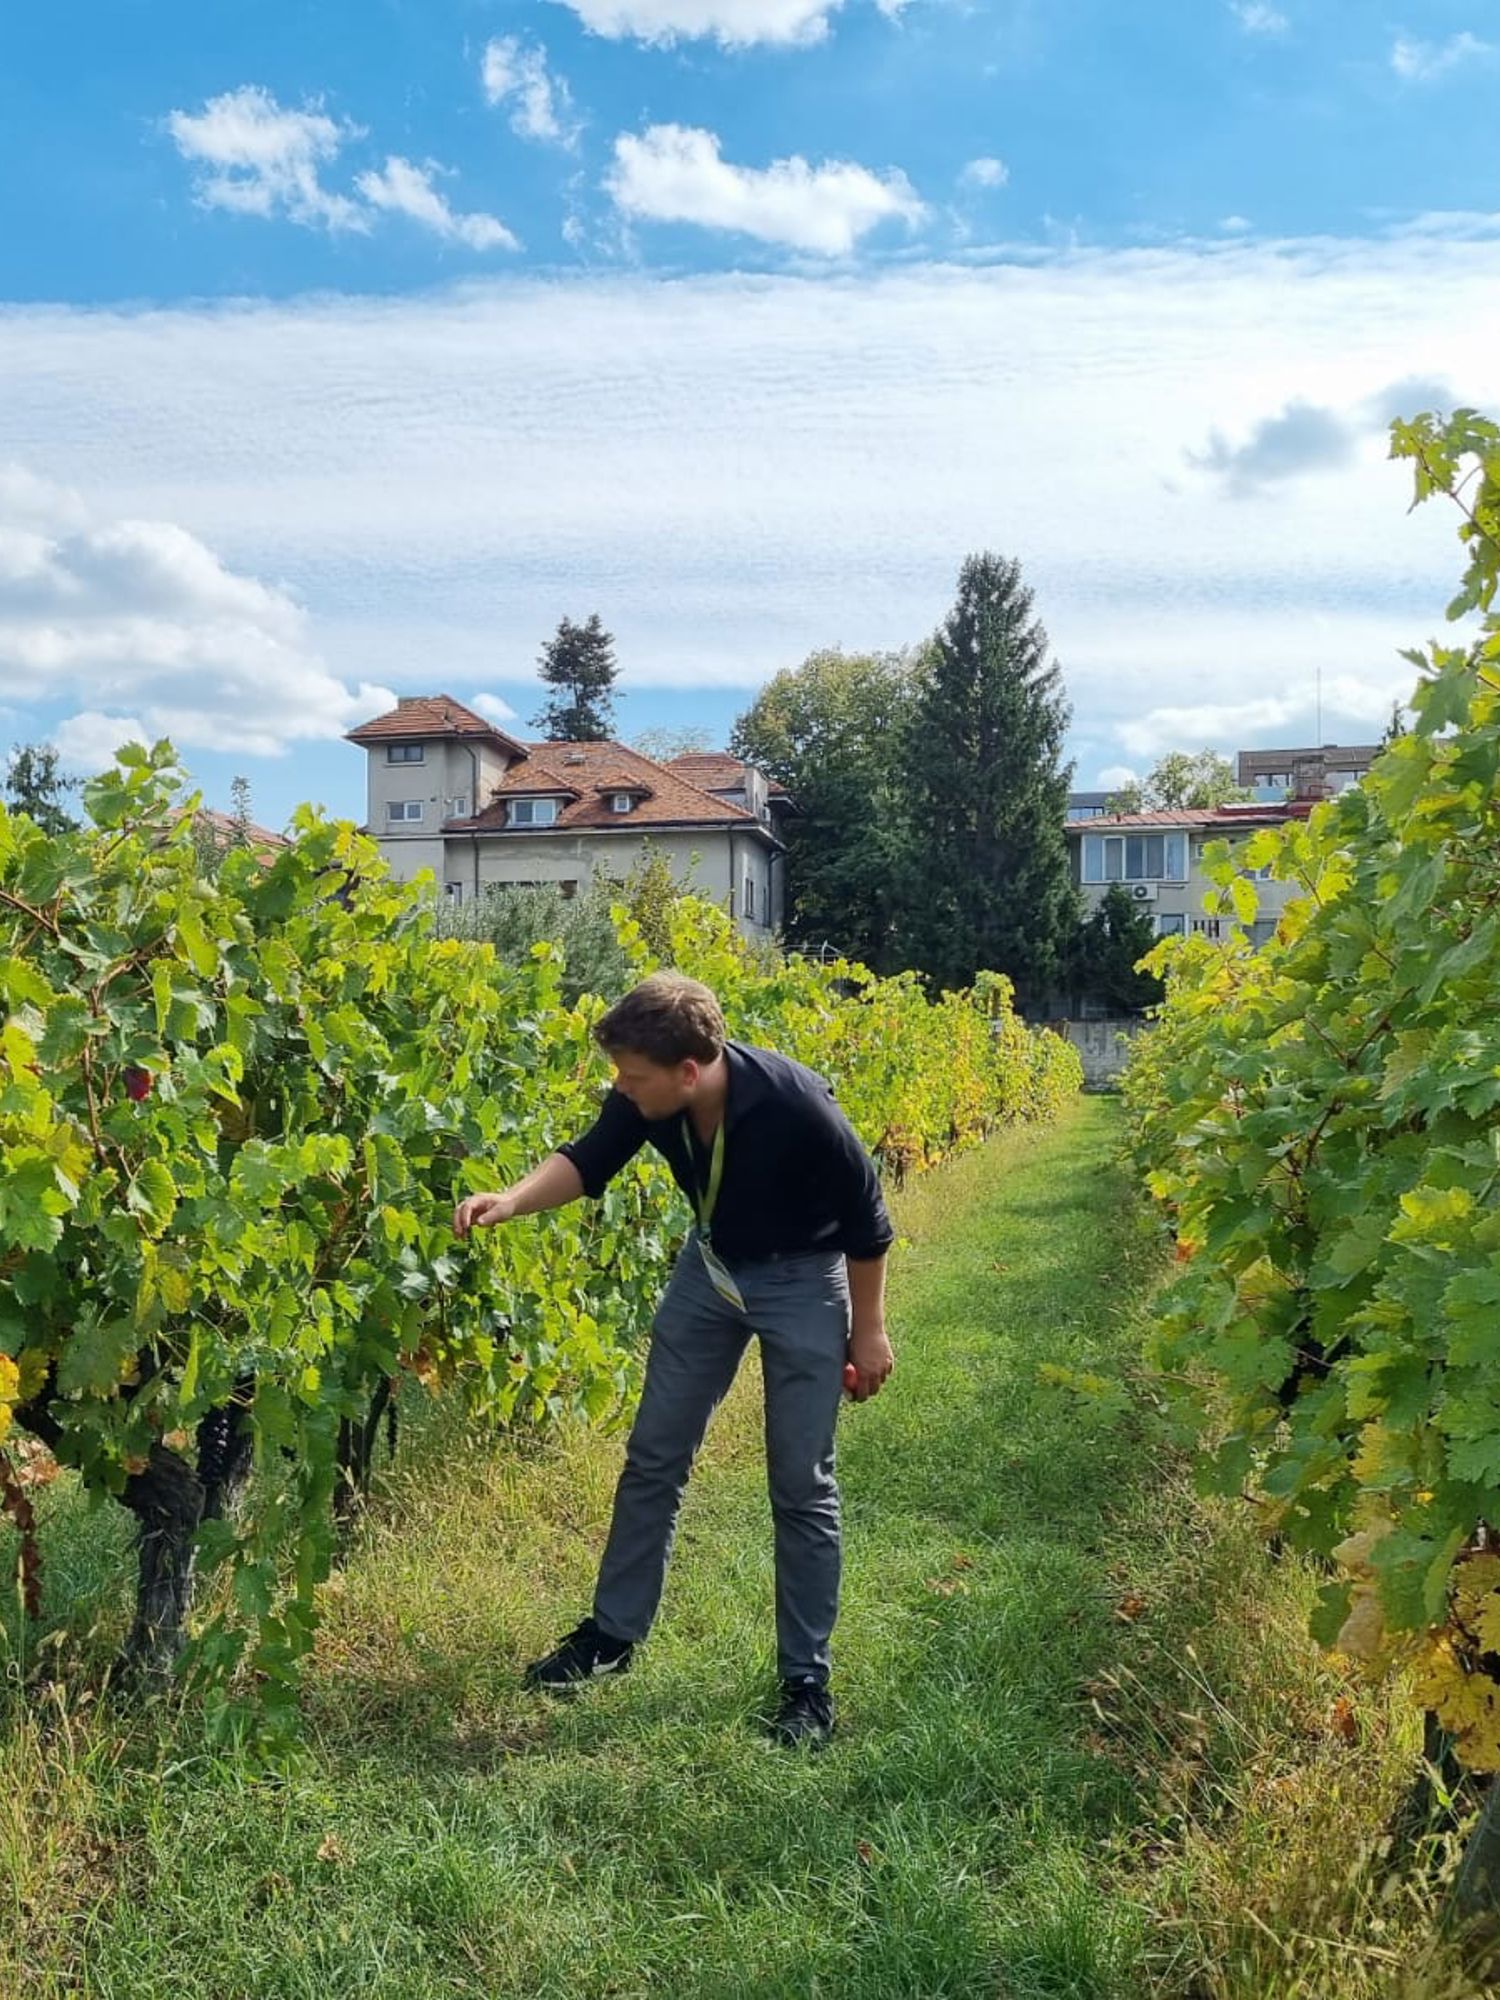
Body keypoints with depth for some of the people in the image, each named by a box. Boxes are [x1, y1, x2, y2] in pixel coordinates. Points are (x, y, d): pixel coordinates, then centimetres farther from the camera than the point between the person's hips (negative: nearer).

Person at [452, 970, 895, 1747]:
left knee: (801, 1487, -1)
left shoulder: (795, 1105, -33)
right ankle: (613, 1632, 26)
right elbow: (588, 1159, -6)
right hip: (712, 1266, 5)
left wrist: (868, 1332, -10)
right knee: (653, 1458, 10)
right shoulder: (648, 1100, -20)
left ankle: (806, 1681, 14)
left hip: (802, 1279, -5)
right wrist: (513, 1199, -26)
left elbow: (866, 1220, -20)